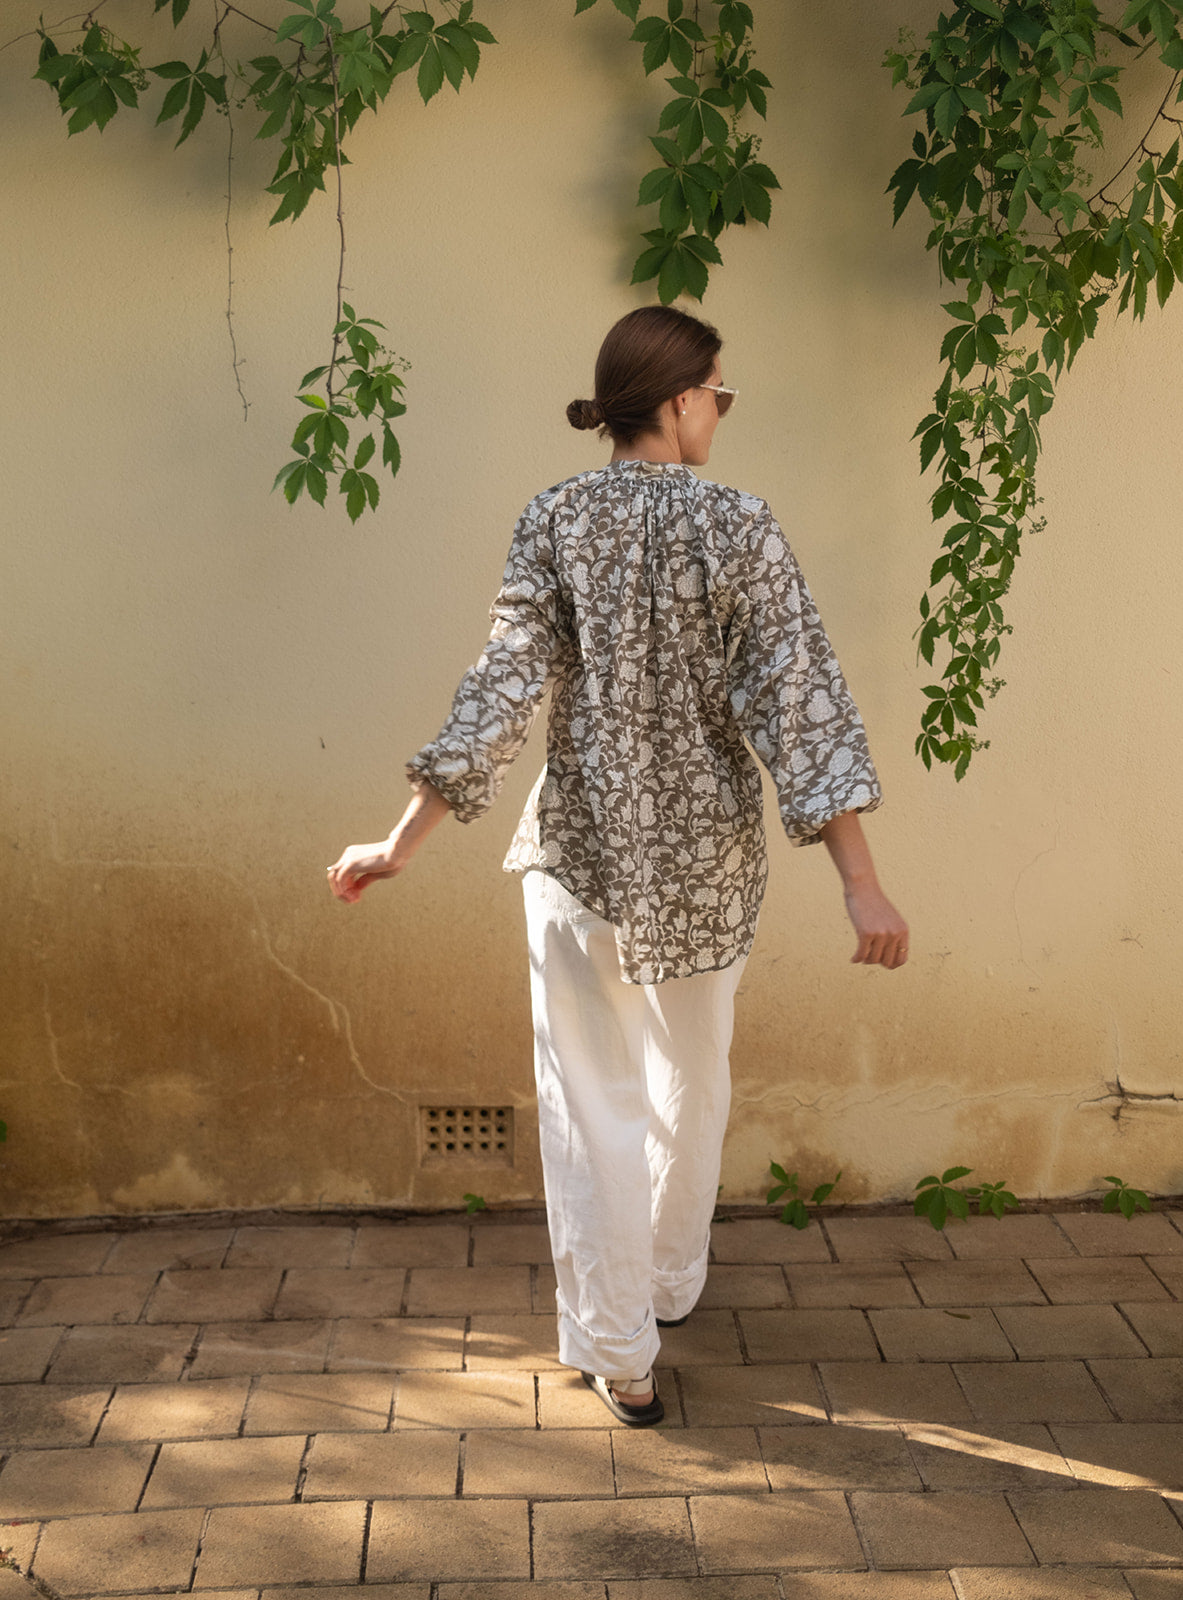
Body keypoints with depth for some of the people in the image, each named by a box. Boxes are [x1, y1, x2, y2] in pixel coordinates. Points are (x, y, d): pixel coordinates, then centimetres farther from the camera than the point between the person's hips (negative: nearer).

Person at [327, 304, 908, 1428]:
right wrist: (861, 882, -16)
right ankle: (669, 1284, 42)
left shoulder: (556, 520, -6)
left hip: (582, 849, 0)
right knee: (691, 1081, 22)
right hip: (706, 857, 0)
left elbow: (504, 686, -12)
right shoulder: (739, 527, -10)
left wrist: (404, 840, -8)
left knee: (593, 1104, 10)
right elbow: (799, 701, -16)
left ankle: (618, 1355, 18)